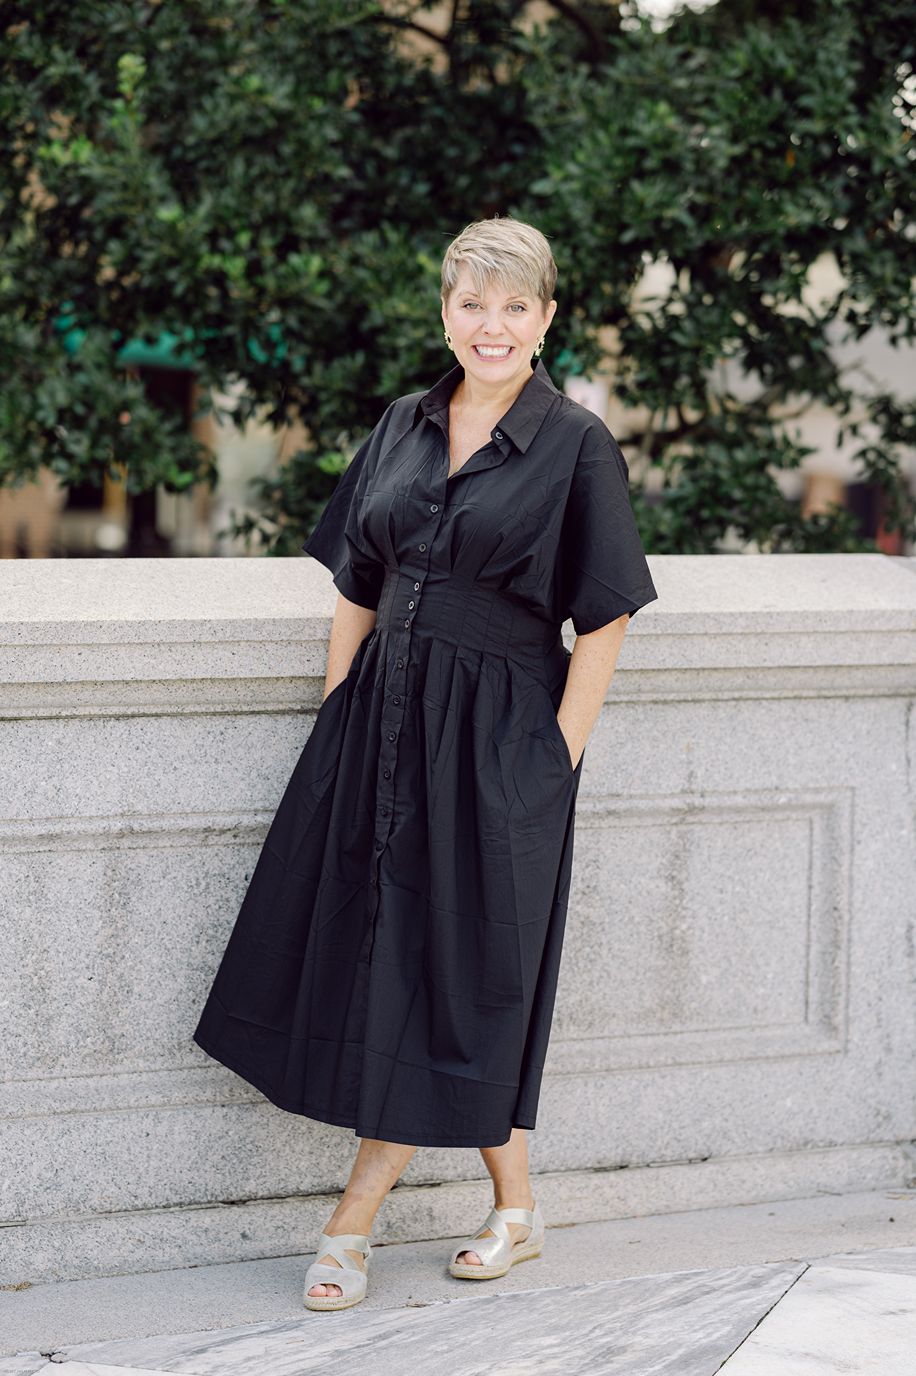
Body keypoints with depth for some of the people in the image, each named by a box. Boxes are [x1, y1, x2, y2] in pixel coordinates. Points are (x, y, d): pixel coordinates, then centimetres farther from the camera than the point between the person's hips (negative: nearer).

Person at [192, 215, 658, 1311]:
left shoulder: (576, 447, -6)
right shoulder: (405, 427, 9)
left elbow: (602, 624, -7)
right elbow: (357, 589, 13)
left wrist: (554, 764, -11)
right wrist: (337, 722, 8)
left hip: (496, 740, -6)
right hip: (381, 721, 6)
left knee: (443, 975, -1)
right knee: (370, 956, 7)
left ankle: (351, 1222, 8)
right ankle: (514, 1209, 20)